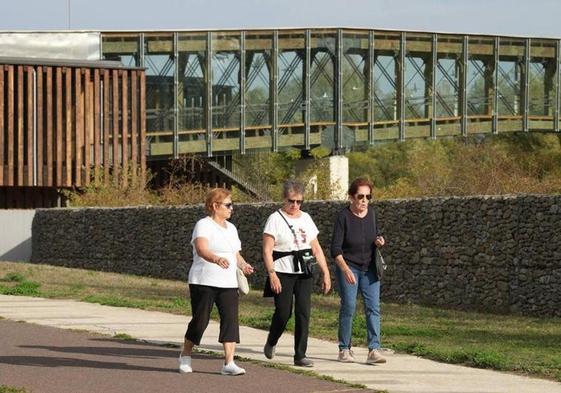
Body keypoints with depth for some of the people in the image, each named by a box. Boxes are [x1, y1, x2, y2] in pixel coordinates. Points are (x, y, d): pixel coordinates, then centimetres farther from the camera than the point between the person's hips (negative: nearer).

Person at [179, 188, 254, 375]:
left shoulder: (231, 228, 16)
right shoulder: (203, 225, -9)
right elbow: (202, 249, -25)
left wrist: (243, 264, 0)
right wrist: (217, 259, -45)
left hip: (228, 284, 6)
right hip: (204, 282, -6)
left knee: (230, 319, -8)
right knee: (200, 320, 1)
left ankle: (229, 363, -10)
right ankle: (185, 356, 23)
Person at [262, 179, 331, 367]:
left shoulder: (306, 218, 14)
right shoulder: (276, 219, -2)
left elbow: (316, 248, 17)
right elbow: (267, 250, -8)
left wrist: (326, 273, 11)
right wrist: (272, 274, -19)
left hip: (304, 273, 4)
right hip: (283, 274, -4)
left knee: (303, 313, -5)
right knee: (283, 313, -5)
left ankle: (300, 355, -1)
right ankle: (271, 343, 24)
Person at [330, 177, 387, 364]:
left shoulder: (371, 213, 1)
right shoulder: (343, 216, -14)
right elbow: (335, 249, -16)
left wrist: (379, 240, -6)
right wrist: (346, 270, -29)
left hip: (369, 268, 4)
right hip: (347, 267, -4)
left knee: (373, 307, -7)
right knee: (348, 307, -4)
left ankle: (374, 350, -11)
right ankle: (344, 349, 9)